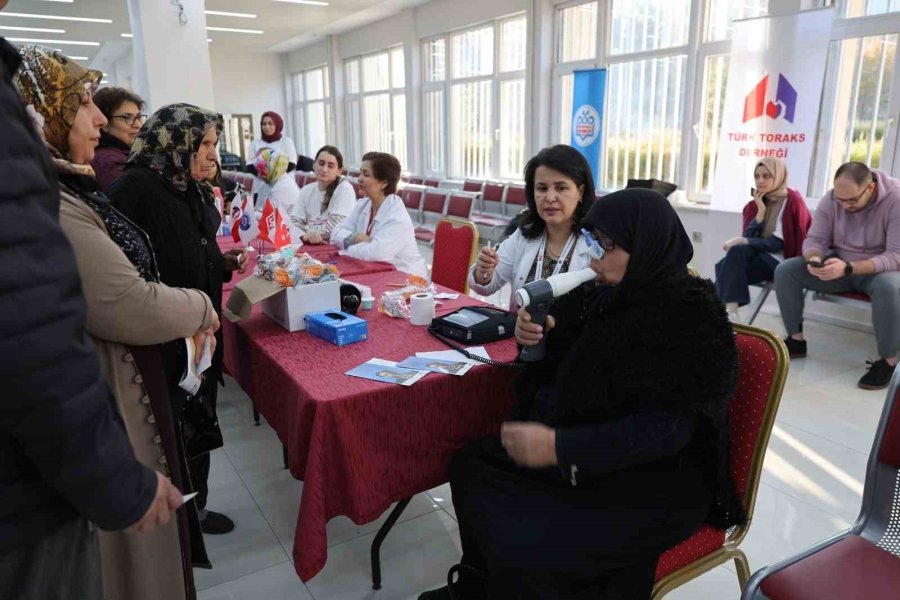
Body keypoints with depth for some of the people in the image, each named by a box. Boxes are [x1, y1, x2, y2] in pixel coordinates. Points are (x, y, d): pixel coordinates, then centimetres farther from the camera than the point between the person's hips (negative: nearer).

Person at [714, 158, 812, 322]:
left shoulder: (792, 201, -5)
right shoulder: (755, 204, 12)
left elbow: (779, 243, -14)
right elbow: (749, 237, -1)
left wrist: (744, 242, -20)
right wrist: (761, 211, -8)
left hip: (779, 261, -5)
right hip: (758, 256, 5)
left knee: (736, 251, -29)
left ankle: (729, 310, -33)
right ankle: (728, 311, -32)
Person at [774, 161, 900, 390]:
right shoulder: (830, 199, -10)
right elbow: (815, 240, -6)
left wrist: (848, 267, -42)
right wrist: (815, 258, -32)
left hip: (879, 270, -4)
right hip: (839, 266, 4)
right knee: (785, 270, -15)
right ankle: (796, 340, -4)